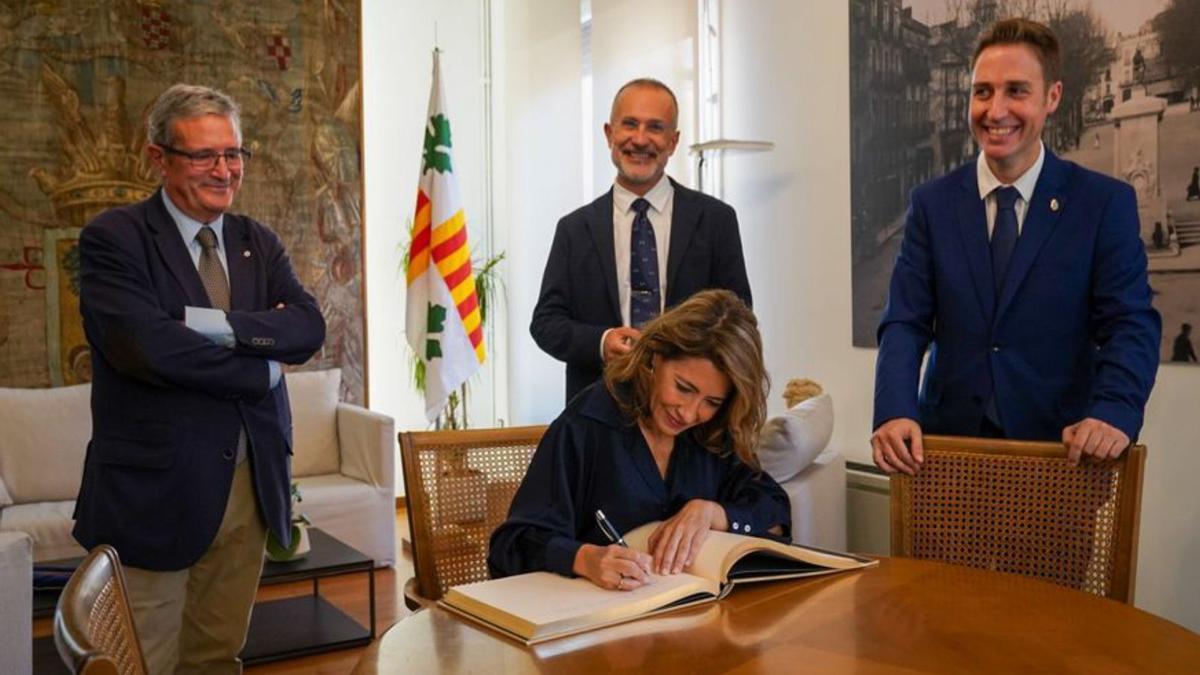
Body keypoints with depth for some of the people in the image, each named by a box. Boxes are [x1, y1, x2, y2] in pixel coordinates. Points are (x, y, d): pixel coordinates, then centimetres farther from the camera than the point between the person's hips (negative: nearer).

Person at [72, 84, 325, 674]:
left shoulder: (259, 243, 11)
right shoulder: (113, 239, -6)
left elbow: (309, 328, -4)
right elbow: (146, 346, -20)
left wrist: (212, 322, -18)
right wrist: (263, 366, -11)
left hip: (251, 485, 5)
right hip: (155, 487, -5)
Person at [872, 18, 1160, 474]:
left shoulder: (1107, 203, -3)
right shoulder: (932, 204, 2)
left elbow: (1131, 325, -8)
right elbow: (905, 323, -4)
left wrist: (1114, 412, -28)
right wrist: (894, 412, -21)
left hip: (1062, 446, -1)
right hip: (948, 441, 1)